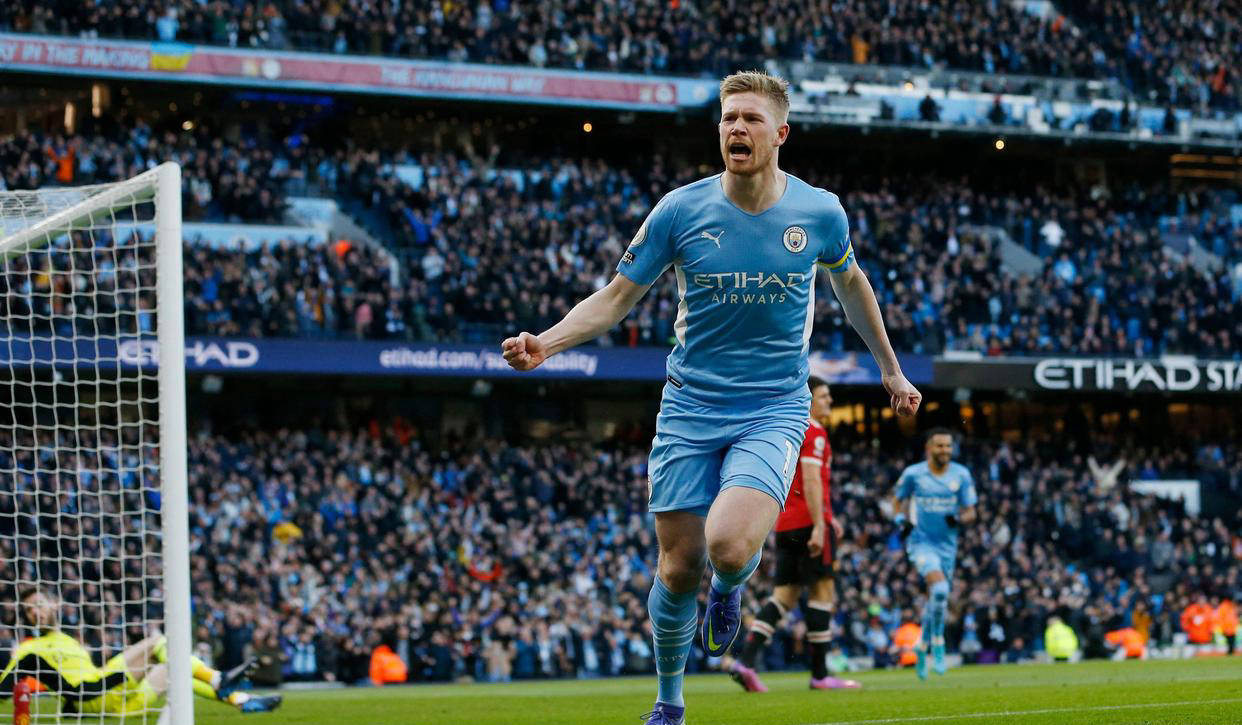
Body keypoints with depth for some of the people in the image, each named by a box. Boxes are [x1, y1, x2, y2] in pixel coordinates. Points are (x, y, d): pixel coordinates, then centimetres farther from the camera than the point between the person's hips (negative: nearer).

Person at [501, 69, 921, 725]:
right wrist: (545, 343, -16)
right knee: (680, 568, 1)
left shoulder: (820, 212, -4)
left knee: (730, 546, -25)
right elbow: (617, 298, 0)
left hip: (774, 410, -1)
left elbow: (850, 282, 17)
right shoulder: (680, 210, -7)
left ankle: (730, 588, 14)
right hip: (690, 407, 1)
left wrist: (891, 370, 25)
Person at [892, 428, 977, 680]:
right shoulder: (913, 474, -6)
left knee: (935, 599, 12)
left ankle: (923, 649, 33)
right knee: (939, 590, -25)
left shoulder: (961, 475, -1)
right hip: (921, 542, -3)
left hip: (947, 544, 4)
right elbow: (900, 501, 12)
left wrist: (959, 520, -20)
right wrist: (902, 521, -7)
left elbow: (970, 512, 2)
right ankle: (938, 644, -10)